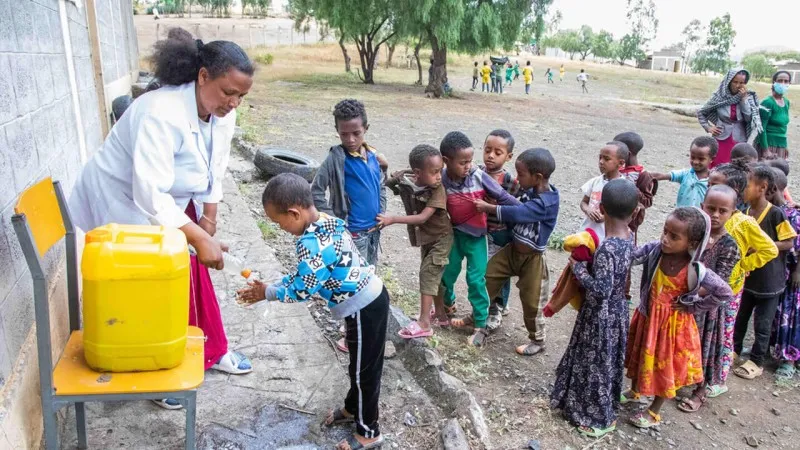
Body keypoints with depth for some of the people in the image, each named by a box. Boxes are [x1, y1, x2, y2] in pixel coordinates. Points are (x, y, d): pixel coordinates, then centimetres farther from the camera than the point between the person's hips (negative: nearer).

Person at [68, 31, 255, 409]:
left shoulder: (222, 114, -11)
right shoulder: (163, 114, -36)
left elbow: (214, 171, 1)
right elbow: (150, 196, -39)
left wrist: (208, 219, -1)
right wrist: (199, 238, -39)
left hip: (172, 203, 8)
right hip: (124, 206, -7)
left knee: (193, 276, 13)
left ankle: (213, 350, 30)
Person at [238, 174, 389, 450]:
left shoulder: (313, 243, -28)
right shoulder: (326, 221, 3)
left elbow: (302, 290, -19)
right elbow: (304, 274, 11)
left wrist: (267, 293, -4)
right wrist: (271, 285, 7)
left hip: (364, 308, -9)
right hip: (369, 298, 9)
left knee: (364, 370, 8)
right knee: (359, 365, 27)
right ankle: (353, 408, 47)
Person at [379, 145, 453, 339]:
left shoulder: (438, 189, -28)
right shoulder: (404, 180, -17)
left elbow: (422, 217, -34)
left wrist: (392, 219, -39)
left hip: (441, 237, -6)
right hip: (425, 237, 6)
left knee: (427, 274, -8)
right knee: (432, 275, 15)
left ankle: (424, 323, -3)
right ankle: (441, 315, 30)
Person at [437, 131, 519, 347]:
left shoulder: (479, 176, -19)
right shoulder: (441, 180, -14)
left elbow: (503, 197, -13)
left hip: (476, 236, -2)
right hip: (454, 233, 2)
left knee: (476, 279, -1)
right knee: (447, 272, 15)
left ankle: (480, 325, 15)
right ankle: (447, 305, 45)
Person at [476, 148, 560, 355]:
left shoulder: (546, 202, -29)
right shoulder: (529, 190, -4)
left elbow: (516, 213, -35)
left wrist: (487, 207, -27)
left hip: (532, 258, -7)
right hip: (513, 249, 8)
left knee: (531, 301, 6)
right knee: (487, 277, 10)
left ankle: (537, 340, 28)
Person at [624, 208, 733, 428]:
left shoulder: (695, 271, -27)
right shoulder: (654, 250, -19)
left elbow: (725, 293, -18)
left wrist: (692, 306, -14)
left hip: (672, 324, -4)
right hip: (647, 316, 4)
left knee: (664, 366, 15)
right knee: (640, 355, 25)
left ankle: (654, 412, 37)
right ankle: (634, 391, 53)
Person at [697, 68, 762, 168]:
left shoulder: (748, 98, 1)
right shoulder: (719, 96, -3)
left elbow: (749, 118, -10)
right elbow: (700, 112, 7)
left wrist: (744, 98, -12)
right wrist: (708, 127, -2)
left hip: (739, 142, 1)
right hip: (721, 140, -1)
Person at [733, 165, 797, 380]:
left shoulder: (776, 214, -19)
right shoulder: (745, 213, -1)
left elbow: (789, 243, -14)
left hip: (769, 280, -5)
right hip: (747, 276, 5)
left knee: (762, 324, 9)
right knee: (739, 317, 17)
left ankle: (756, 362, 24)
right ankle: (734, 351, 36)